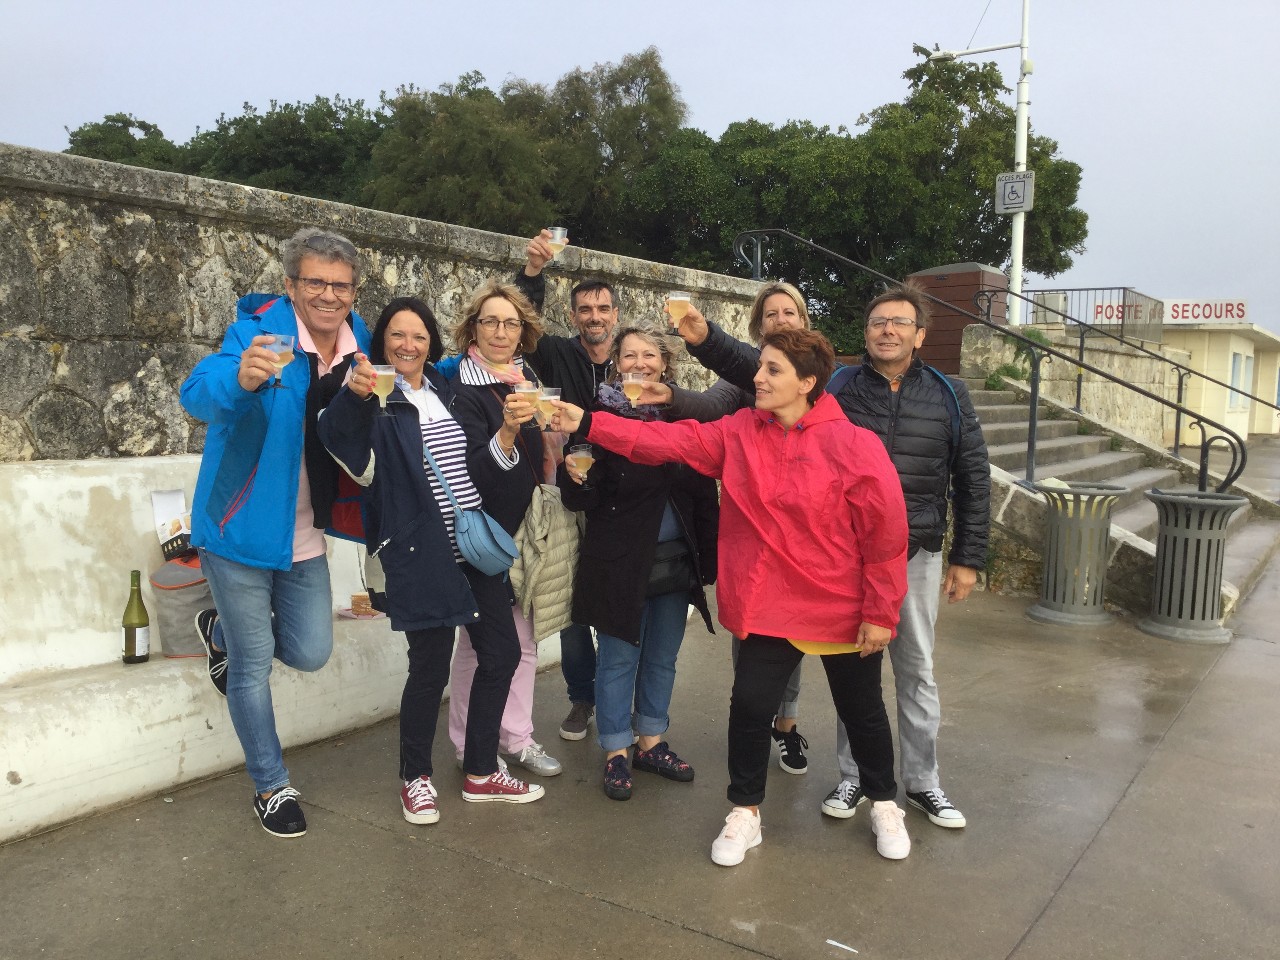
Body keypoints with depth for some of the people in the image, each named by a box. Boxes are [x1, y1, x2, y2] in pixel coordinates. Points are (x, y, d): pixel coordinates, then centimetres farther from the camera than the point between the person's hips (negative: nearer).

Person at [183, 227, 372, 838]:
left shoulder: (359, 341, -1)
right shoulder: (259, 330, -17)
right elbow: (196, 395, -33)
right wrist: (241, 378, -53)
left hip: (305, 534, 5)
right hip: (241, 528, -5)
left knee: (311, 653, 9)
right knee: (254, 667, 4)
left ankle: (221, 631, 39)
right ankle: (271, 788, 25)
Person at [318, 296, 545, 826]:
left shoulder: (446, 391, 12)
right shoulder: (378, 398, -6)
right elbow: (338, 435, -29)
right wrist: (354, 395, -48)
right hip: (422, 552, -6)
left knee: (502, 652, 8)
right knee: (431, 664, -2)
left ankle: (481, 773, 23)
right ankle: (415, 778, 21)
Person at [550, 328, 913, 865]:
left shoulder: (853, 445, -16)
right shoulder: (738, 433, -4)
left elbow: (885, 534, -14)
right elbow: (669, 441, -10)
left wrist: (880, 613, -11)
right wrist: (587, 423, -16)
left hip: (845, 613, -2)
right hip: (769, 606, 3)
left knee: (862, 712, 16)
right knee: (750, 705, 1)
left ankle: (884, 805, 42)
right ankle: (745, 814, 25)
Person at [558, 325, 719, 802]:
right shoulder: (601, 415, -7)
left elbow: (704, 491, 5)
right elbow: (584, 500, -8)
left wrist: (708, 556, 0)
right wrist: (576, 479, -31)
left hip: (676, 561, 4)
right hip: (621, 561, -4)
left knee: (662, 657, 16)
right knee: (619, 658, 7)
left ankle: (651, 743, 32)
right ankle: (616, 753, 22)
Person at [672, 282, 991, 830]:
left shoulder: (949, 396, 1)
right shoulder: (835, 386, -3)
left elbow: (973, 480, 4)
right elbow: (753, 369, -15)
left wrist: (968, 558, 2)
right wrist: (704, 339, -33)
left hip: (917, 557, 1)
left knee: (917, 671, 13)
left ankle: (923, 782, 30)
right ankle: (852, 777, 29)